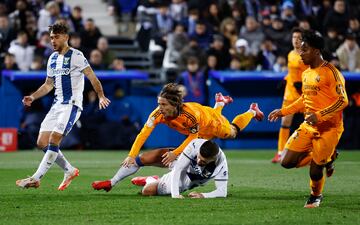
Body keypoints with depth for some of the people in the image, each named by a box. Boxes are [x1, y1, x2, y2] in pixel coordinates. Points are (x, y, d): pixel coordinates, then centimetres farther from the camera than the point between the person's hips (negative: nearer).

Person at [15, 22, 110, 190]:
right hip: (57, 105, 8)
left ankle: (36, 178, -17)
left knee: (54, 140, -18)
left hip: (72, 104, -8)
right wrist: (33, 97, 9)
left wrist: (101, 96, -23)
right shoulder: (52, 58, 15)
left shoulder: (76, 56, -8)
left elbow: (92, 77, -10)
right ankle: (70, 171, 14)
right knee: (42, 143, 1)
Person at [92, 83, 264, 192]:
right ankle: (220, 103, 60)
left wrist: (175, 153, -38)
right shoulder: (158, 114, -39)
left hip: (210, 122, -4)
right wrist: (132, 155, -48)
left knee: (232, 132, 26)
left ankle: (252, 111, 55)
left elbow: (193, 136, -32)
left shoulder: (190, 114, -48)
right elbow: (144, 133, -40)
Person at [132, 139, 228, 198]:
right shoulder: (195, 145, -38)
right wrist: (175, 194, -44)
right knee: (147, 191, -6)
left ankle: (154, 180, 35)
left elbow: (222, 192, -36)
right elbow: (178, 169, -34)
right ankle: (151, 180, 33)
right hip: (183, 173, -1)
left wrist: (203, 195, -52)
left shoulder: (221, 163, -39)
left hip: (195, 181, 1)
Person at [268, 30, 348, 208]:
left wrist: (319, 115, -27)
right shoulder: (306, 74, 12)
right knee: (287, 162, -3)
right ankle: (326, 158, 19)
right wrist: (283, 112, 19)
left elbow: (342, 101, -18)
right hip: (309, 125, 7)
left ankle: (315, 196, 29)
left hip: (329, 127, -7)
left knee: (315, 170, -4)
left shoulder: (330, 72, -14)